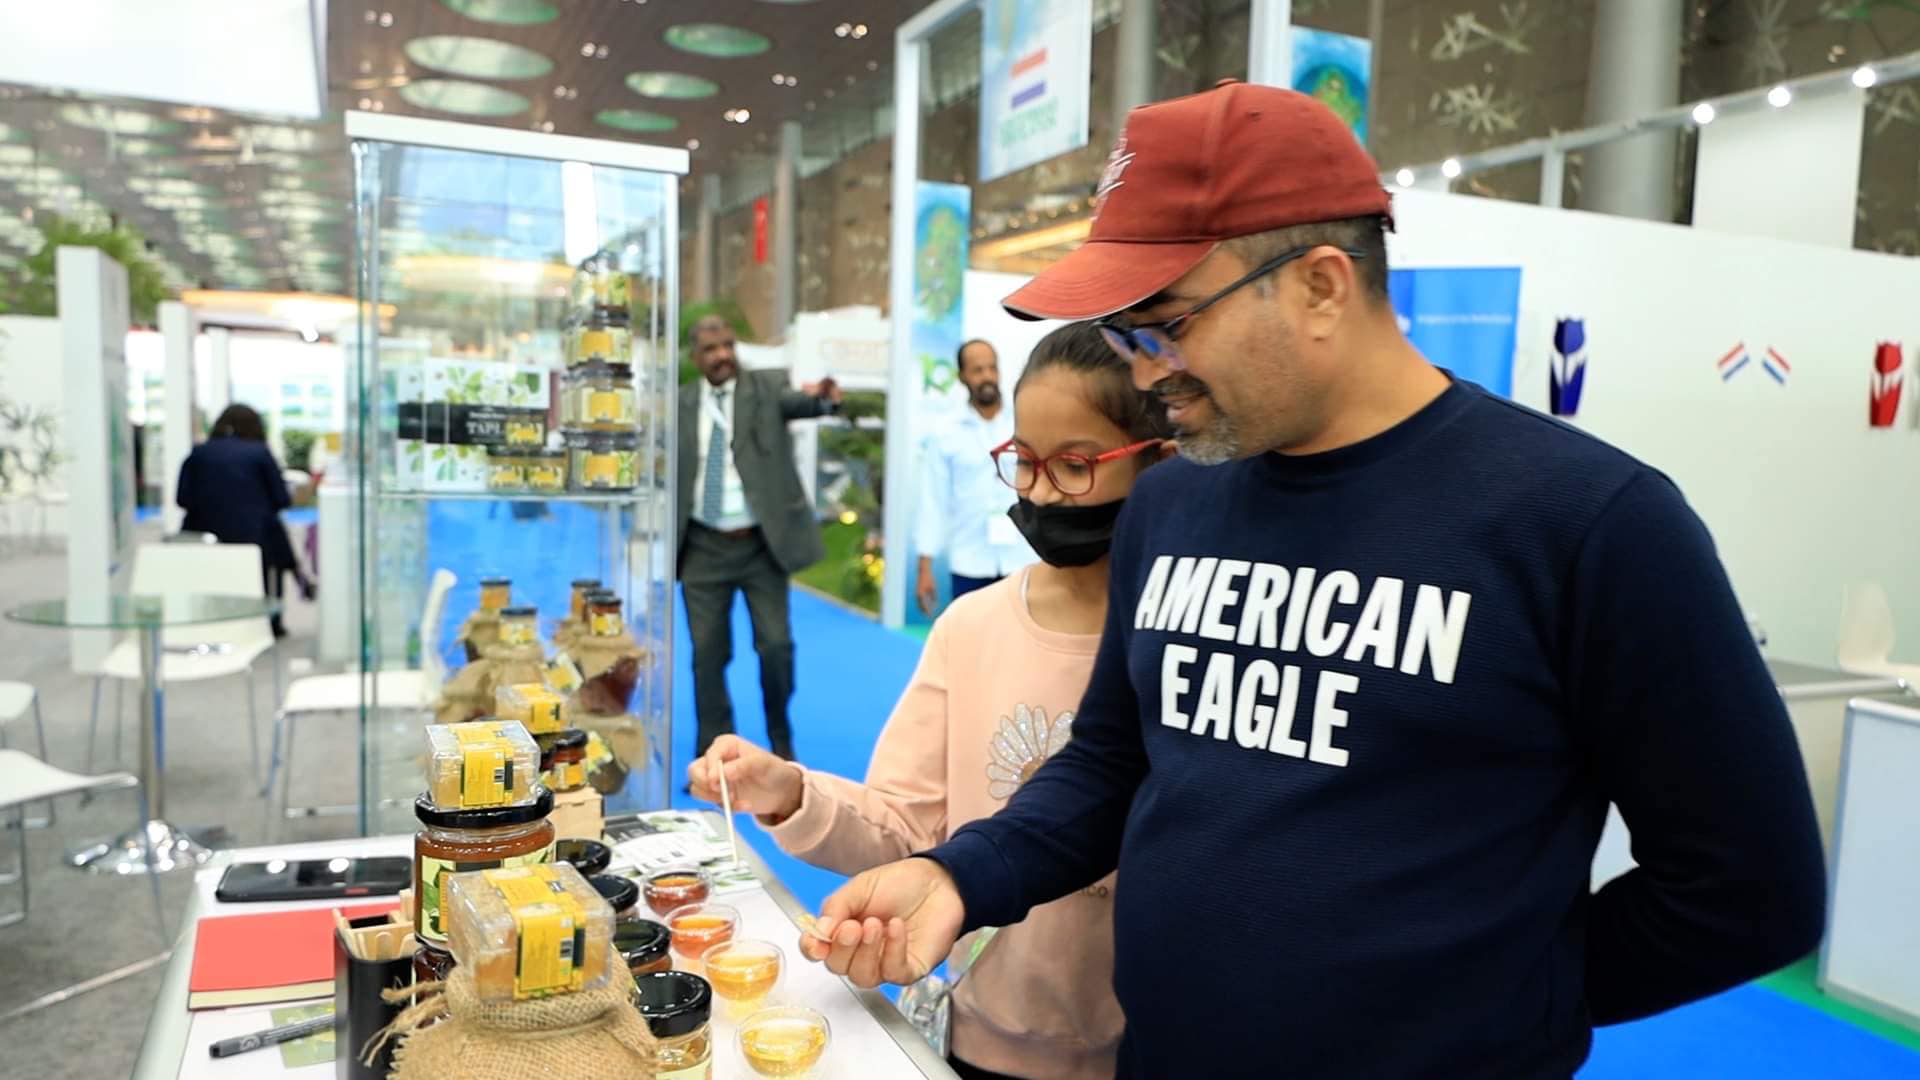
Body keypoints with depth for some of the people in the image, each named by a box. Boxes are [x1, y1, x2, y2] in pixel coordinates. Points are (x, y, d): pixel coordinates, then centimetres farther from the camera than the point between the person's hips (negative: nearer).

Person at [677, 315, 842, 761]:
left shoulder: (766, 387, -1)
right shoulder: (681, 403, 6)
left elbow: (797, 402, -22)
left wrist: (821, 397, -44)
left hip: (761, 543, -2)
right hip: (704, 546, 2)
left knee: (775, 645, -1)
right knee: (708, 653, 6)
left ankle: (781, 740, 23)